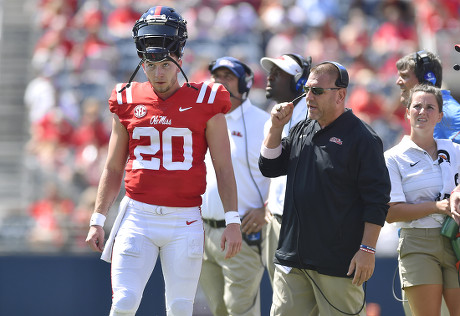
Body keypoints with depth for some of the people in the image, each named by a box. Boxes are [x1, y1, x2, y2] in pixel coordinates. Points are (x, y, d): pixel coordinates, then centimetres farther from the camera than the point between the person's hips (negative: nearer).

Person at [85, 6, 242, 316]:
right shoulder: (128, 101, 7)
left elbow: (224, 167, 3)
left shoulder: (205, 102, 1)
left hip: (185, 221, -1)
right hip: (138, 217, 1)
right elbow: (113, 168, 14)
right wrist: (98, 219, 9)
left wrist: (233, 221, -4)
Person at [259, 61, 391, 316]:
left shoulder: (361, 138, -7)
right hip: (292, 260, 7)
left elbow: (377, 200, -10)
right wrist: (276, 127, 7)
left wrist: (367, 249, -15)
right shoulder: (302, 130, 15)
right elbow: (269, 168, 21)